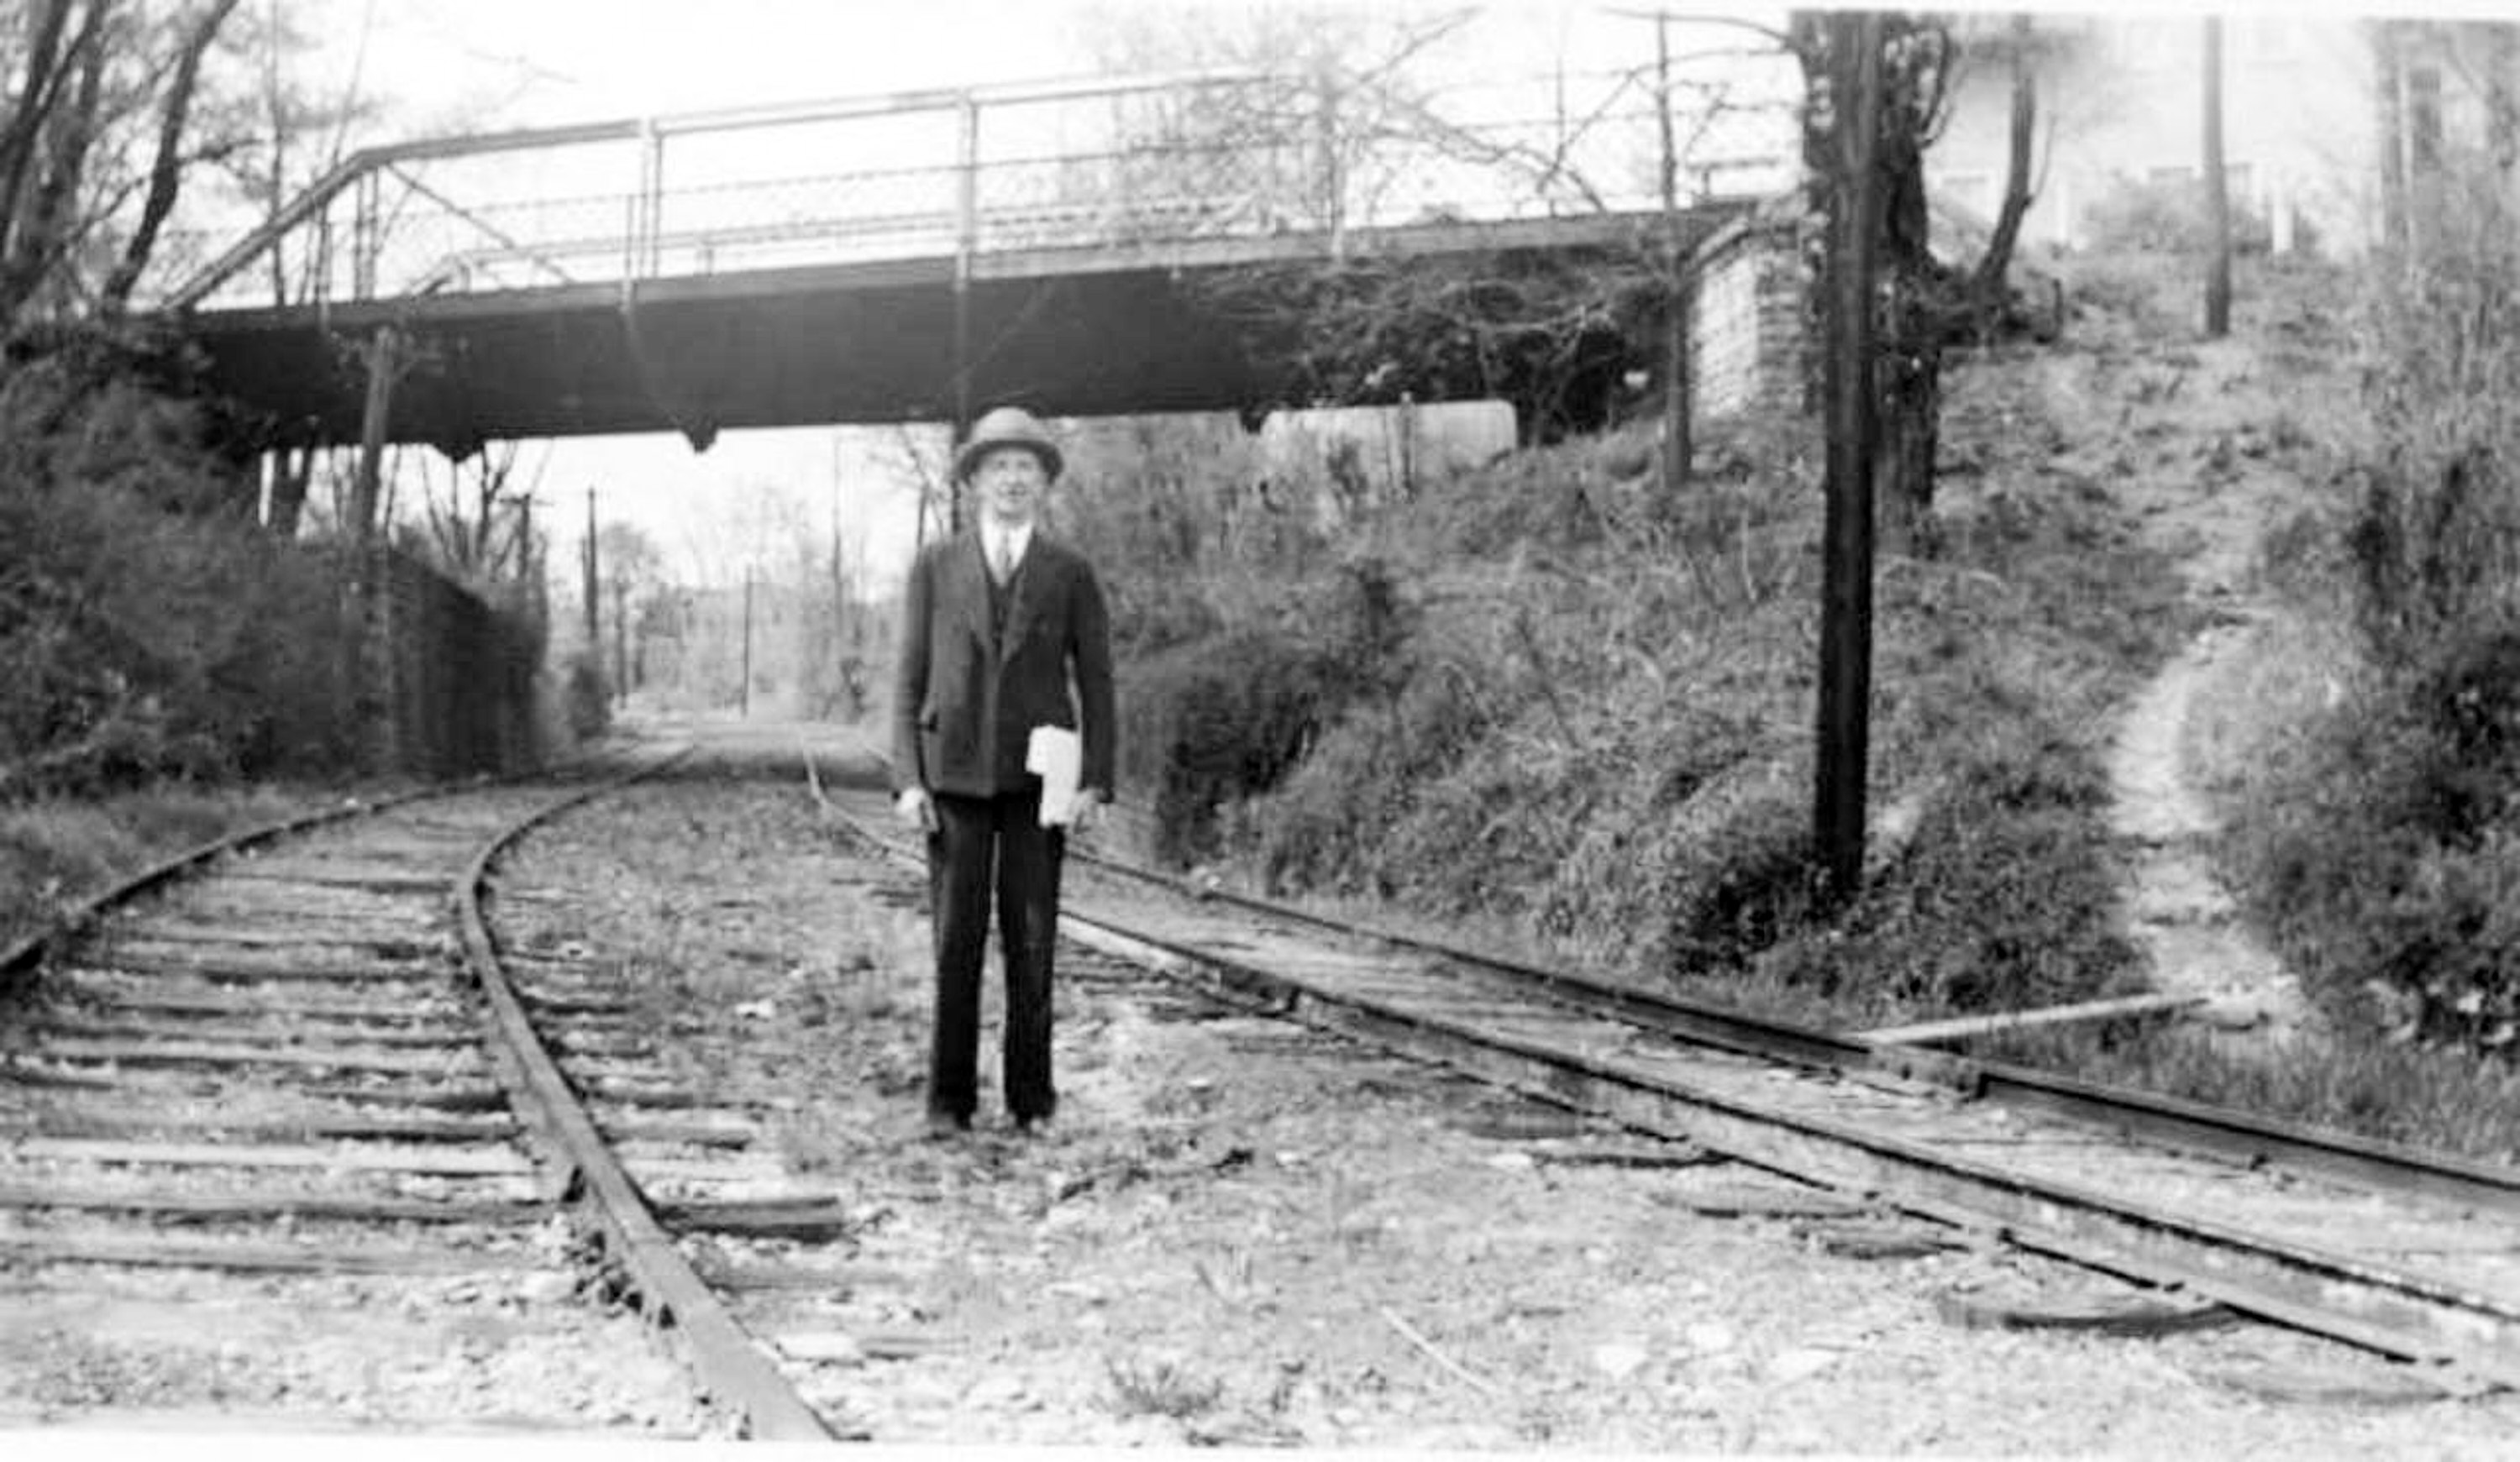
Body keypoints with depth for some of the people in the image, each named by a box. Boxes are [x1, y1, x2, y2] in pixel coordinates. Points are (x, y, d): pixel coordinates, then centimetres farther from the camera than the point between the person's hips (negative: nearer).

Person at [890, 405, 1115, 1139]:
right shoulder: (935, 567, 5)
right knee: (957, 939, -1)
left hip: (1036, 776, 0)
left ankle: (1031, 1096, 8)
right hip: (955, 774, 0)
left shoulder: (1072, 573, 4)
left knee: (1031, 939, 0)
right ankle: (950, 1098, 5)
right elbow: (910, 678, 4)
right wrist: (907, 780, -6)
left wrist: (1096, 783, -6)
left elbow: (1095, 683, 4)